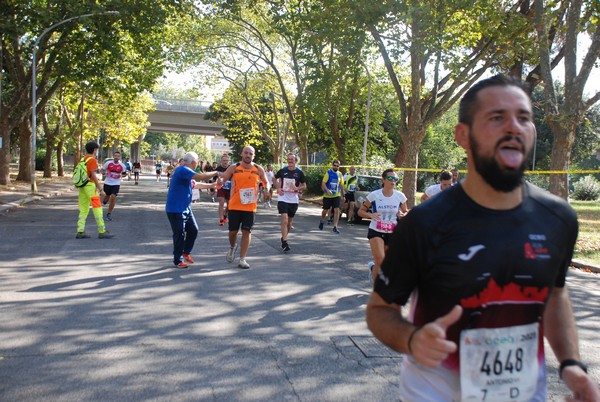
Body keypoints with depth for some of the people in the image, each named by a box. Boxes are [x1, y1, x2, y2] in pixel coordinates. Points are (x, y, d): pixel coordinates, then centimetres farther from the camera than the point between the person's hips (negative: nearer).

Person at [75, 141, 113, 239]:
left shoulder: (83, 159, 15)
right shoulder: (92, 160, -10)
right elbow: (93, 175, -16)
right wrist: (100, 189, -15)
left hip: (82, 186, 9)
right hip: (90, 185, -9)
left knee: (83, 209, 9)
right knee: (97, 208, -5)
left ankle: (80, 231, 7)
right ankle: (102, 231, -4)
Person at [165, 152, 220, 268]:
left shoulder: (186, 172, 14)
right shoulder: (182, 170, -19)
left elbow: (196, 184, 28)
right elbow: (201, 176, -28)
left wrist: (213, 185, 29)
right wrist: (215, 173, -13)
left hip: (185, 209, 10)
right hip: (175, 210, -10)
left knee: (193, 230, 12)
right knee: (180, 234, -3)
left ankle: (186, 252, 29)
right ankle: (178, 260, 10)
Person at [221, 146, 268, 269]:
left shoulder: (259, 169, 2)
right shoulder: (234, 168, -2)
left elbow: (266, 183, 15)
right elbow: (222, 179, -4)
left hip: (250, 207, 1)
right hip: (234, 206, 0)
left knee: (247, 231, -1)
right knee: (233, 231, 6)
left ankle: (242, 259, 7)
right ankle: (233, 247, 40)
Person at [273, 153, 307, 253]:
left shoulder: (299, 173, 0)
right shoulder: (282, 170, 1)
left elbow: (304, 186, 6)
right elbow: (275, 179, 17)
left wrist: (297, 188, -15)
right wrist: (277, 188, 0)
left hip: (294, 200, 2)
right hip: (283, 198, -2)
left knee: (289, 222, 13)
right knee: (284, 220, -16)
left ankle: (284, 237, 35)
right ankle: (285, 242, -15)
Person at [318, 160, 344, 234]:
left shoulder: (340, 174, 6)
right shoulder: (328, 173, -7)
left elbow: (341, 185, 17)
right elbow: (323, 183, -13)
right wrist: (327, 190, -28)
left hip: (337, 195, 2)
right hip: (327, 196, -2)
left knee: (337, 210, -11)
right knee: (325, 210, 13)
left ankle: (335, 227, -9)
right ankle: (322, 221, 42)